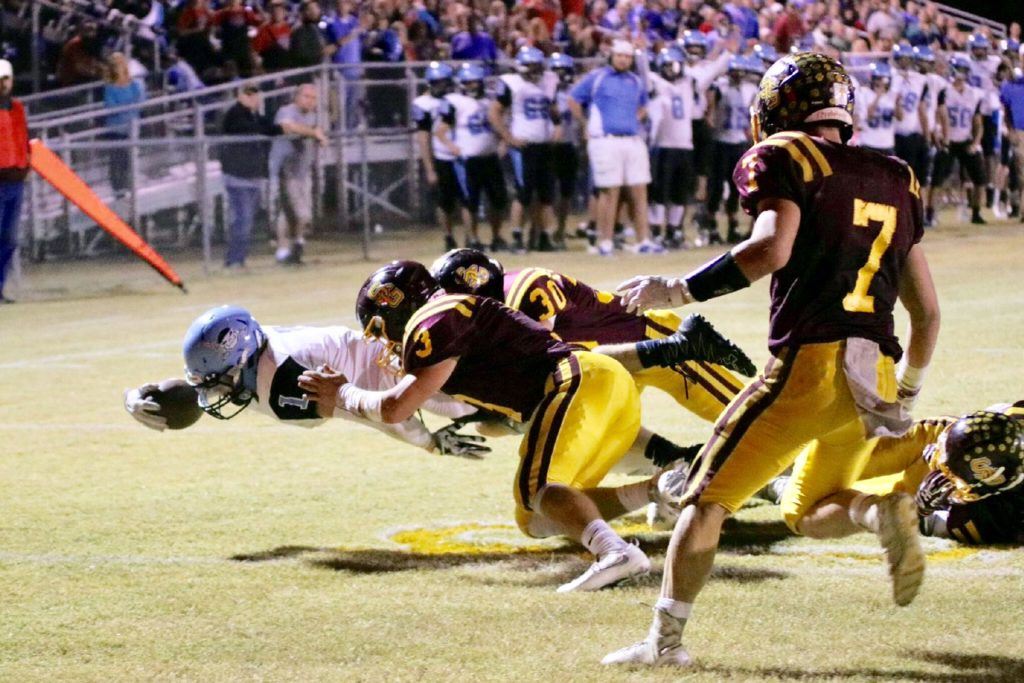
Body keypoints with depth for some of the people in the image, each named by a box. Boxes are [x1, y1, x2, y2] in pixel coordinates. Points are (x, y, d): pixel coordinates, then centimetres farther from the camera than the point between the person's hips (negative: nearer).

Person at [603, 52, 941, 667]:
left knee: (707, 498, 3)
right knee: (809, 514, 22)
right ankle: (883, 510, -9)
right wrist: (908, 395, 34)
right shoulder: (895, 182, 20)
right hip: (877, 376, 6)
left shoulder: (787, 162, 1)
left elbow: (772, 248, -19)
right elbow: (927, 312, 22)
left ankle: (666, 639, -5)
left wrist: (677, 291, -10)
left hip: (810, 363, -6)